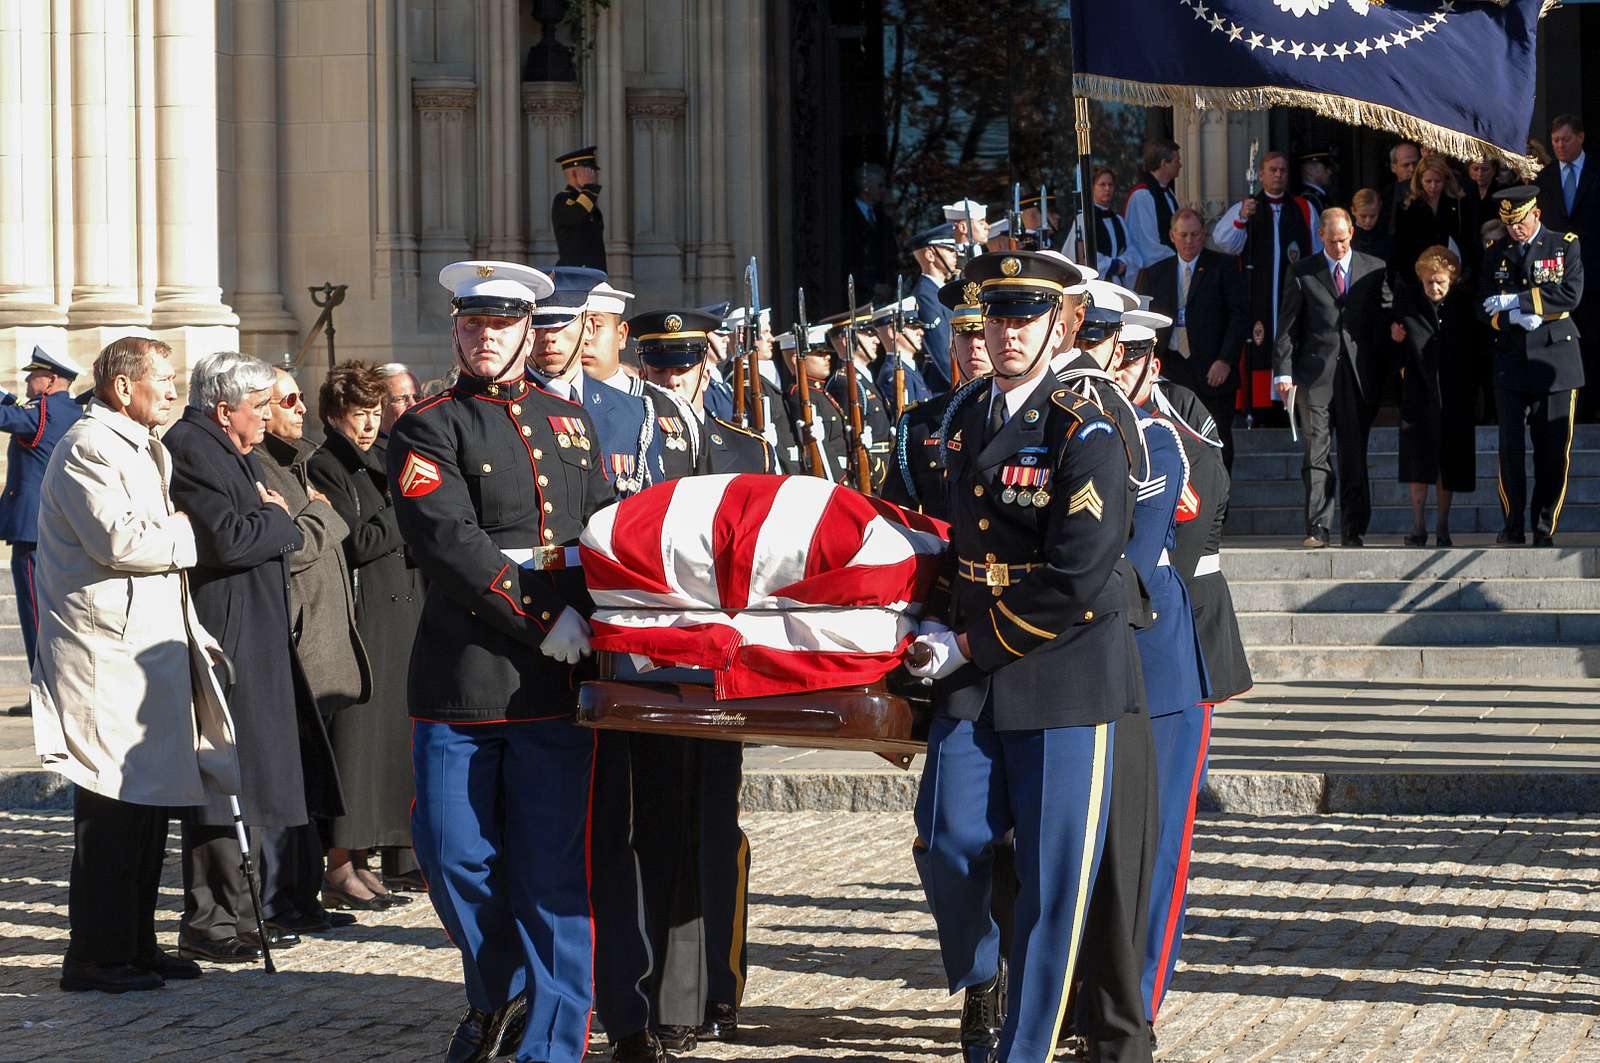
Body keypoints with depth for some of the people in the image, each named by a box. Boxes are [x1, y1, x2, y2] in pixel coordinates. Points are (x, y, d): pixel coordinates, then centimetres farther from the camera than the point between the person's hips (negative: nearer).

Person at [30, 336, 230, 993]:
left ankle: (135, 945, 18)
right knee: (112, 808, -9)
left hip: (150, 651, 10)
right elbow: (119, 541, -23)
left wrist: (192, 636, 18)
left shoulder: (143, 449, 22)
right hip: (106, 655, -10)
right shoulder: (89, 447, -11)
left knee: (148, 804, 11)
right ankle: (96, 957, -5)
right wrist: (184, 533, -7)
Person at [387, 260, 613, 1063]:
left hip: (558, 684, 3)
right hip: (462, 685, -2)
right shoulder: (429, 429, 0)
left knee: (553, 872, 0)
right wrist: (545, 623, -16)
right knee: (456, 859, 2)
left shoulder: (570, 424, 16)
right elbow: (451, 544, -12)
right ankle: (496, 991, 27)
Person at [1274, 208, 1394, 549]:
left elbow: (1386, 317, 10)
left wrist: (1383, 368, 2)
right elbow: (1288, 326, 5)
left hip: (1359, 373, 1)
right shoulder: (1302, 272, 6)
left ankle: (1354, 531, 7)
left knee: (1355, 454, 3)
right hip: (1315, 373, -1)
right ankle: (1318, 528, -6)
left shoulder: (1374, 270, 9)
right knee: (1317, 451, -5)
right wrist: (1283, 370, -3)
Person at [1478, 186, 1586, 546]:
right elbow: (1487, 309, 6)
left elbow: (1571, 294, -9)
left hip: (1555, 360, -2)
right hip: (1511, 363, 2)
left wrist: (1516, 301, -11)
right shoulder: (1495, 254, 11)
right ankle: (1513, 526, 3)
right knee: (1510, 448, -4)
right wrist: (1517, 318, -15)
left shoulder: (1566, 246, 4)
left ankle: (1545, 528, 6)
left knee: (1553, 450, -1)